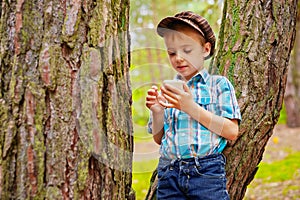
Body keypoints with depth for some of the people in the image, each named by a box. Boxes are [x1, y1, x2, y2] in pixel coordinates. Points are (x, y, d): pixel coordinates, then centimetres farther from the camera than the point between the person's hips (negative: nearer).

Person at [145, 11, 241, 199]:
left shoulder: (219, 84, 3)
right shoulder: (166, 90, 13)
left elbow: (232, 132, -6)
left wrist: (192, 108, -12)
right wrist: (157, 112, -4)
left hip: (207, 171, -3)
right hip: (168, 174, 3)